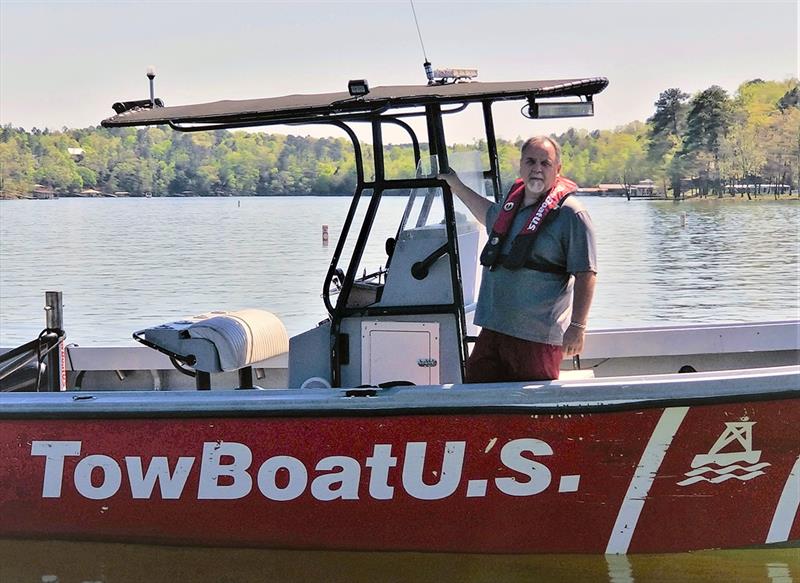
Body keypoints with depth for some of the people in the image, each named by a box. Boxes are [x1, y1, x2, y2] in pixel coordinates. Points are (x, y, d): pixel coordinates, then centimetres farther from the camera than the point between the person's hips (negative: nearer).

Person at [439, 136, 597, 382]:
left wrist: (577, 327, -17)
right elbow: (490, 215, 41)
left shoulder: (571, 213, -8)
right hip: (492, 329, 7)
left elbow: (585, 274, -12)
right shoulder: (512, 201, 14)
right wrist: (457, 187, 44)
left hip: (537, 337, -7)